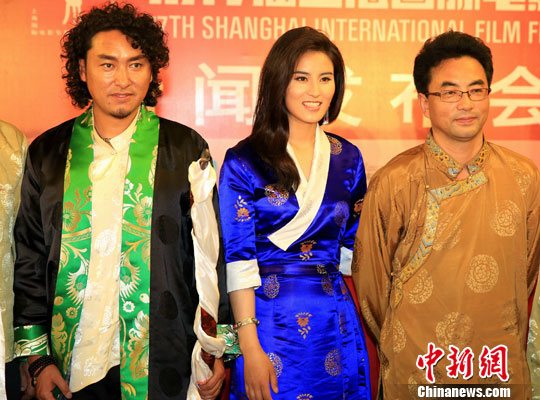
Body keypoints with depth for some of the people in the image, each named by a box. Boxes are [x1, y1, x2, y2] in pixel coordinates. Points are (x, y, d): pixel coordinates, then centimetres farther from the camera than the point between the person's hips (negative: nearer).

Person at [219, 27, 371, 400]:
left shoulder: (348, 158, 5)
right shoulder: (244, 161, -7)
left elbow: (353, 247, 12)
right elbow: (238, 258, -11)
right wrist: (251, 347, -15)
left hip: (336, 323, 4)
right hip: (268, 320, -3)